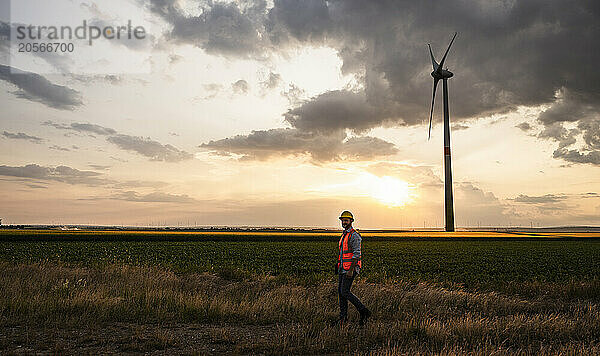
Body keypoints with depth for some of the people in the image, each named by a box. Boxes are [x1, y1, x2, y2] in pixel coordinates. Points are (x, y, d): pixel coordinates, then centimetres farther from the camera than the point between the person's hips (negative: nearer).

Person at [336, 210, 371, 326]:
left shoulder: (354, 236, -12)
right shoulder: (344, 235, 18)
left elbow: (357, 254, -18)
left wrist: (351, 270, -23)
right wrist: (339, 266, 22)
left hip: (351, 268, -9)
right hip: (342, 268, 9)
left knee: (345, 292, -12)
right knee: (340, 291, 6)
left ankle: (364, 311, -2)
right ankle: (343, 316, 13)